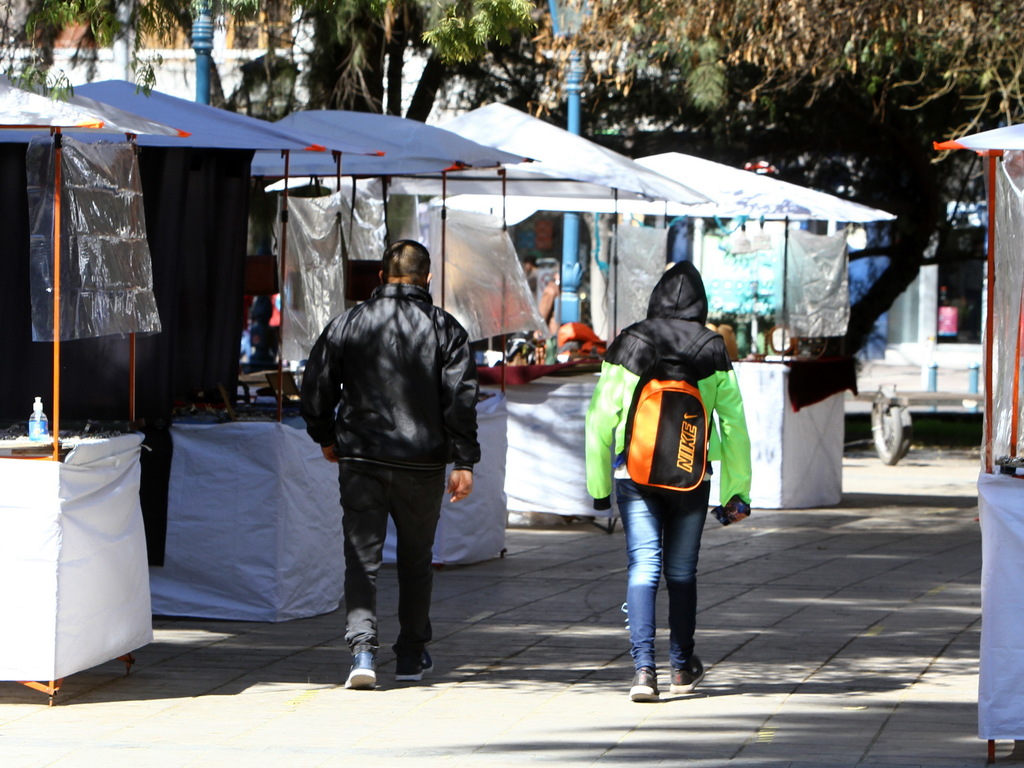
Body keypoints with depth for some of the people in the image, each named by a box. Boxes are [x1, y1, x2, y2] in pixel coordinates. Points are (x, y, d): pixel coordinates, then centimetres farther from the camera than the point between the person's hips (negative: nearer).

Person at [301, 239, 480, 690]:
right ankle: (411, 655, 22)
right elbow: (461, 398, -6)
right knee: (416, 559, 15)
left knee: (362, 556, -1)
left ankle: (362, 649, -19)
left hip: (360, 462, 0)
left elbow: (315, 388, 4)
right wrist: (463, 462, -3)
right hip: (422, 464, 0)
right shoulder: (444, 327, 0)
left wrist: (326, 437, 21)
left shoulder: (348, 323, 2)